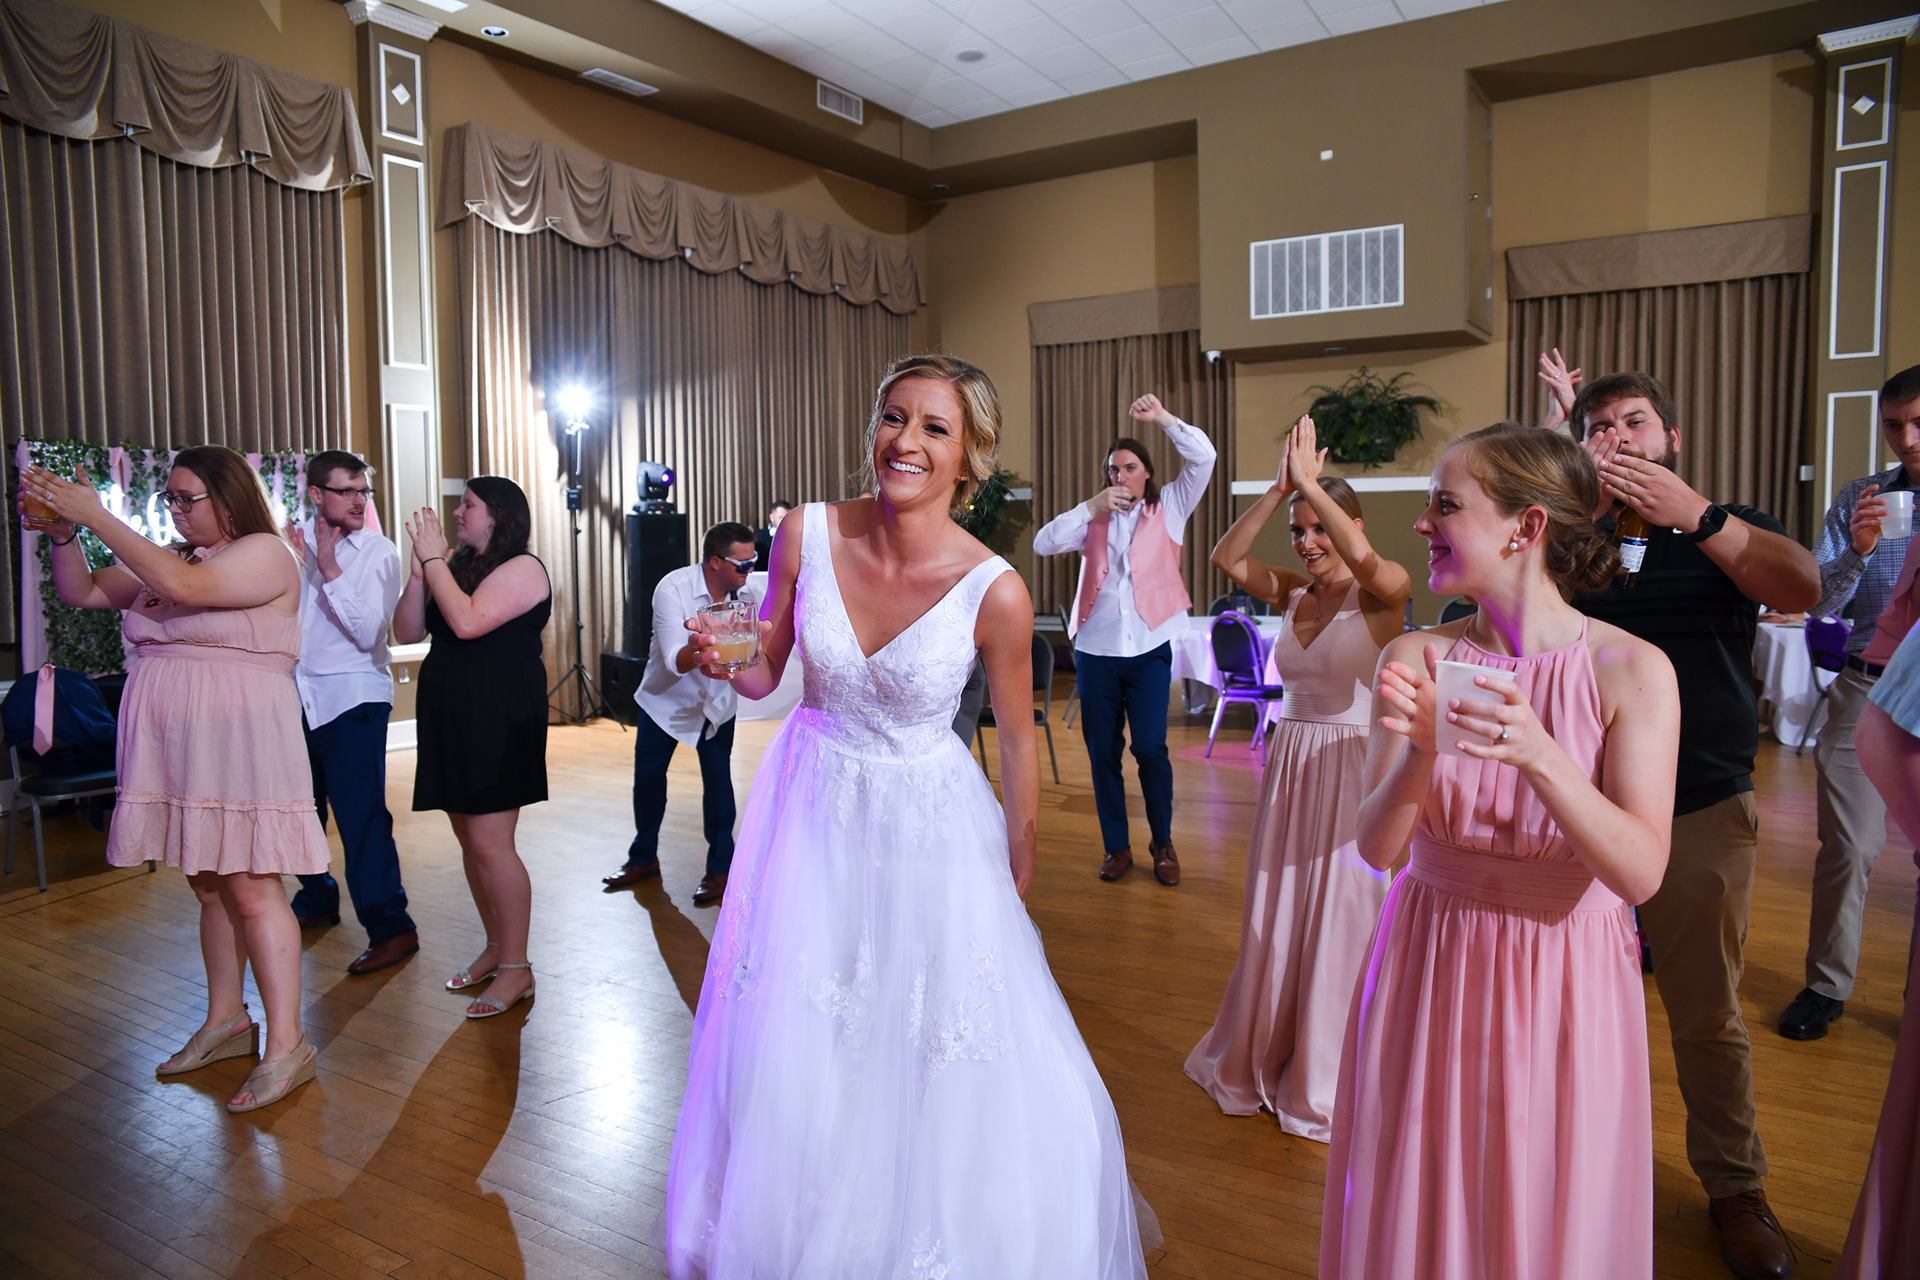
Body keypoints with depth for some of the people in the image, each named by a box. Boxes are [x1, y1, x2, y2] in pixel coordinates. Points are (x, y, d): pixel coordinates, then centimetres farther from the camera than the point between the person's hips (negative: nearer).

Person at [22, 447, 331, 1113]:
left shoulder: (265, 553, -6)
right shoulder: (169, 559, 17)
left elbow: (187, 586, -22)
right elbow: (80, 591, 20)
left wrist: (97, 517, -17)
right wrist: (63, 532, 2)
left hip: (238, 739, -8)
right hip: (174, 744, 8)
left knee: (250, 887, -8)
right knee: (210, 884, 14)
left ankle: (287, 1044, -2)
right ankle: (226, 1020, 26)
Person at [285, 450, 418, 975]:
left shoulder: (378, 553, -8)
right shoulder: (295, 543, 6)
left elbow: (368, 632, -17)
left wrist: (330, 570, -22)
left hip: (352, 699, -6)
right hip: (298, 695, 6)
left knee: (361, 817, -9)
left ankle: (390, 927, 0)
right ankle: (316, 900, 40)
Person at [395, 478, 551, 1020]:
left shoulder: (522, 567, -8)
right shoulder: (457, 565, 14)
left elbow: (467, 621, -23)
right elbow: (407, 631, 8)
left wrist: (433, 558, -13)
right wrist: (421, 567, -2)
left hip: (501, 718, -8)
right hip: (451, 715, 8)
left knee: (490, 843, -9)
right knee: (469, 837, 13)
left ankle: (516, 968, 1)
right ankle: (495, 946, 27)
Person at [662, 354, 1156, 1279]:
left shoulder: (994, 591, -20)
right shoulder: (808, 534, -12)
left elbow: (1017, 737, -5)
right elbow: (764, 675, 2)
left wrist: (1018, 875, 4)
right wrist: (726, 659, -22)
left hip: (930, 824, -2)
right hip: (814, 809, 3)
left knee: (953, 1067, 1)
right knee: (792, 1059, 12)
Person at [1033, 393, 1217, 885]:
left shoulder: (1167, 507, 8)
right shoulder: (1093, 519, 11)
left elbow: (1203, 458, -4)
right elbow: (1043, 543, -3)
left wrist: (1164, 418, -13)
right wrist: (1092, 507, -9)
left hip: (1149, 648, -2)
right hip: (1095, 648, 2)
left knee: (1150, 748, -5)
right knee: (1102, 752, 6)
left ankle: (1162, 842, 15)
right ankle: (1117, 846, 20)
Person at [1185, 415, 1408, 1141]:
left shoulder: (1384, 594, -8)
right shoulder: (1292, 593, 6)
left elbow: (1363, 558, -30)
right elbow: (1225, 558, -6)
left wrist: (1310, 482, -22)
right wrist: (1279, 489, -12)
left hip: (1353, 768, -5)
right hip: (1292, 763, 5)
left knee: (1341, 920, 4)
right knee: (1278, 917, 14)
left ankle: (1330, 1081, 24)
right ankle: (1268, 1059, 34)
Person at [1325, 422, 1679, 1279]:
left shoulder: (1632, 670, -11)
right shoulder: (1418, 657, -8)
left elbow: (1641, 872, -17)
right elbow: (1376, 846, -11)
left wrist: (1540, 758, -32)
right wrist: (1420, 748, -29)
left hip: (1565, 977, -1)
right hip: (1430, 965, 2)